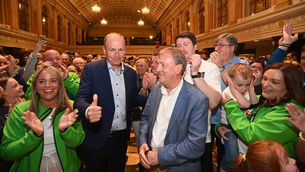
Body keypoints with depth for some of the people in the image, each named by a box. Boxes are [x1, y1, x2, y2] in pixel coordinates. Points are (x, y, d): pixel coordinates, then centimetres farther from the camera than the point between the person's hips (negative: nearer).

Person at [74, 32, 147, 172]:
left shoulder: (131, 73, 4)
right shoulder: (91, 69, -9)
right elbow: (80, 100, -16)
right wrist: (88, 111, -39)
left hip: (122, 138, 4)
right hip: (97, 138, -3)